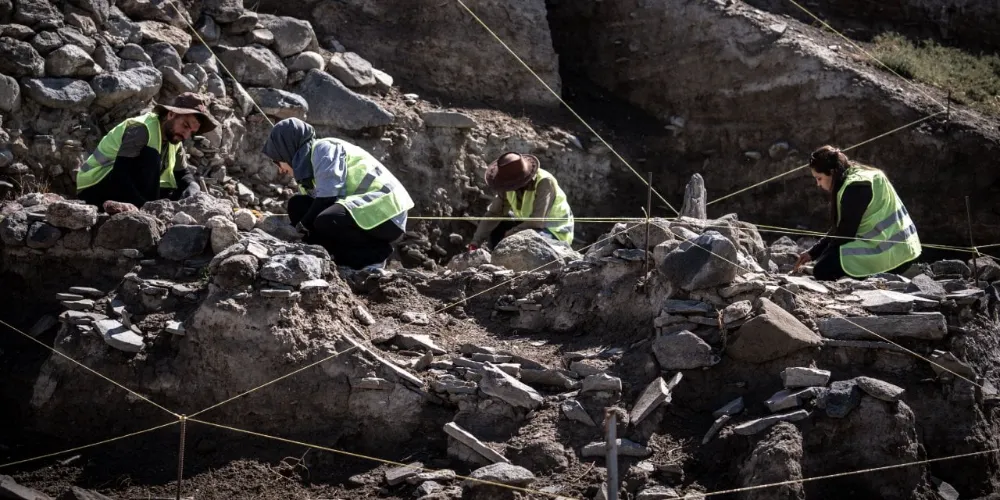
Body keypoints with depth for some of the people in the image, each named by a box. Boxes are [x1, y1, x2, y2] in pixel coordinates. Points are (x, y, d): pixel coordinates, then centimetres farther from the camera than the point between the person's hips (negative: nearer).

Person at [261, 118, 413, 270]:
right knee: (298, 205, 7)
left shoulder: (324, 149, -9)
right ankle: (349, 257, 0)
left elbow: (327, 198, -18)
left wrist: (302, 226, -9)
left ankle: (374, 253, -9)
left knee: (326, 222, -34)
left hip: (386, 213, -10)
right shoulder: (310, 164, 20)